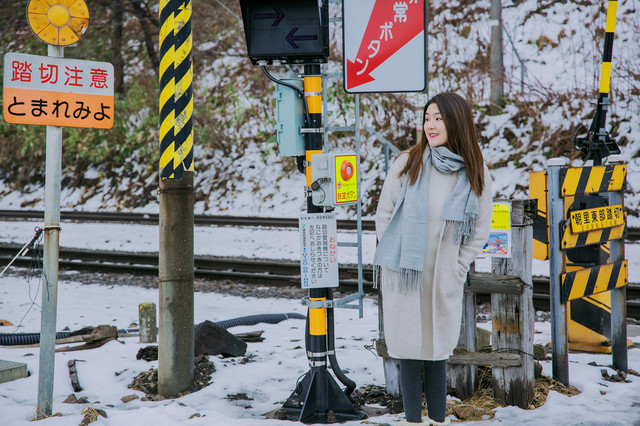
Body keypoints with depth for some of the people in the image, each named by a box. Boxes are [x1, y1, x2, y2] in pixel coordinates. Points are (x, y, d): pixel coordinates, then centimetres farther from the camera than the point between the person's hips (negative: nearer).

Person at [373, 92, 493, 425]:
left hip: (445, 282, 1)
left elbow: (479, 231, 8)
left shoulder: (476, 175, 0)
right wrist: (396, 255, 1)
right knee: (409, 350, 5)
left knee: (437, 351, 9)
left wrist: (457, 267, 2)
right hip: (403, 276, 0)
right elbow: (383, 215, 5)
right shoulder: (408, 163, -3)